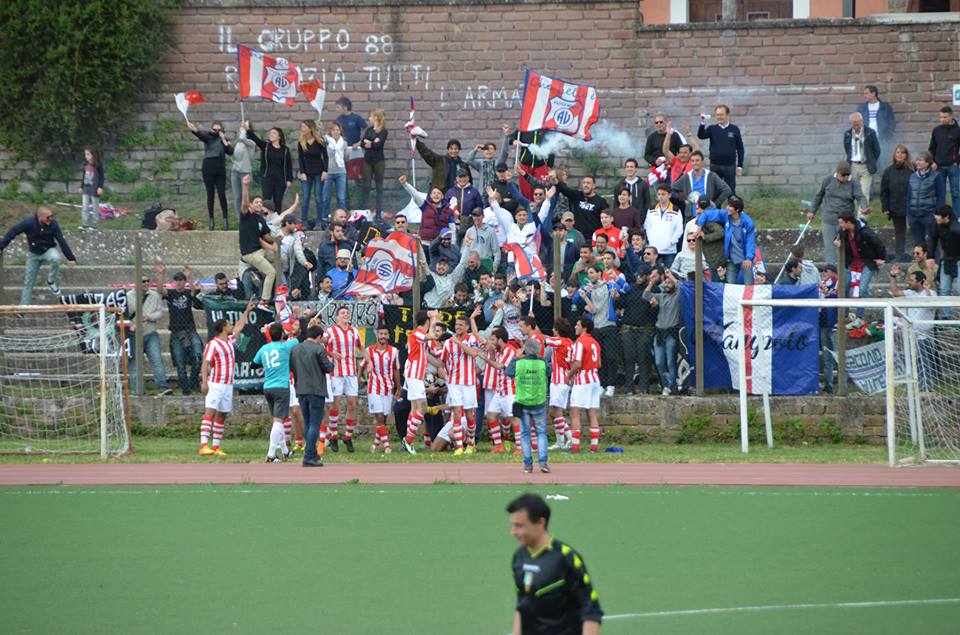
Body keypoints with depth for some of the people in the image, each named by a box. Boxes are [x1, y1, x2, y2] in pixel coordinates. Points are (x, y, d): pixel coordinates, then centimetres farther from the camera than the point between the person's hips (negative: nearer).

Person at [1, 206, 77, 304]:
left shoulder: (53, 224, -21)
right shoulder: (29, 223, -25)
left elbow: (62, 241, -15)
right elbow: (12, 232, -16)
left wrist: (70, 258, -15)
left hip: (48, 251, 0)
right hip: (33, 254, 0)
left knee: (55, 258, -36)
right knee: (28, 282, 3)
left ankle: (51, 281, -10)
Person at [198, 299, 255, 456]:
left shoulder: (230, 341, 16)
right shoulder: (213, 344, -10)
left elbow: (239, 327, 33)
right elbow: (205, 363, -15)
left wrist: (247, 311, 38)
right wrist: (204, 381, -25)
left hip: (228, 384, 9)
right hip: (215, 384, -9)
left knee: (221, 416, 7)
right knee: (210, 412, -16)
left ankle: (216, 447, 9)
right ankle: (204, 446, -25)